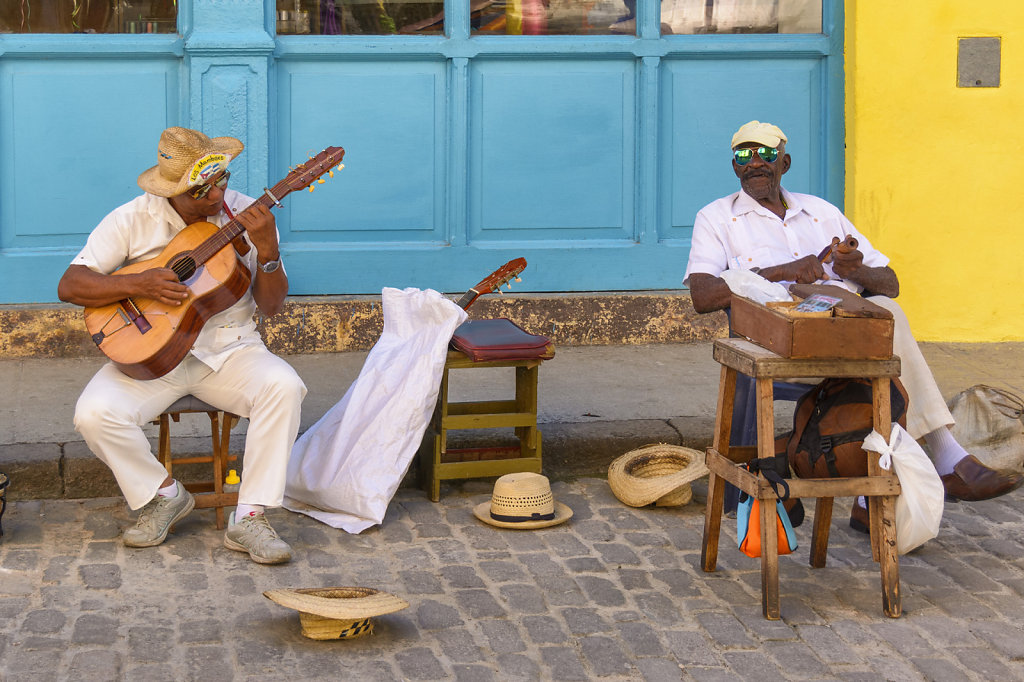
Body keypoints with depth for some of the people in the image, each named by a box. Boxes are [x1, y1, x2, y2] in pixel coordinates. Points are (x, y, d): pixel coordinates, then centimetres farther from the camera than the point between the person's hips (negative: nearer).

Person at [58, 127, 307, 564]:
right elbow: (70, 286, -8)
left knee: (283, 387, -30)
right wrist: (140, 284, -22)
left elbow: (270, 307, -2)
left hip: (229, 349, 1)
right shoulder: (132, 220, -5)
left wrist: (267, 251, -20)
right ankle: (163, 495, 0)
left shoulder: (242, 215, -2)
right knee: (95, 413, -27)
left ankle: (249, 518, -21)